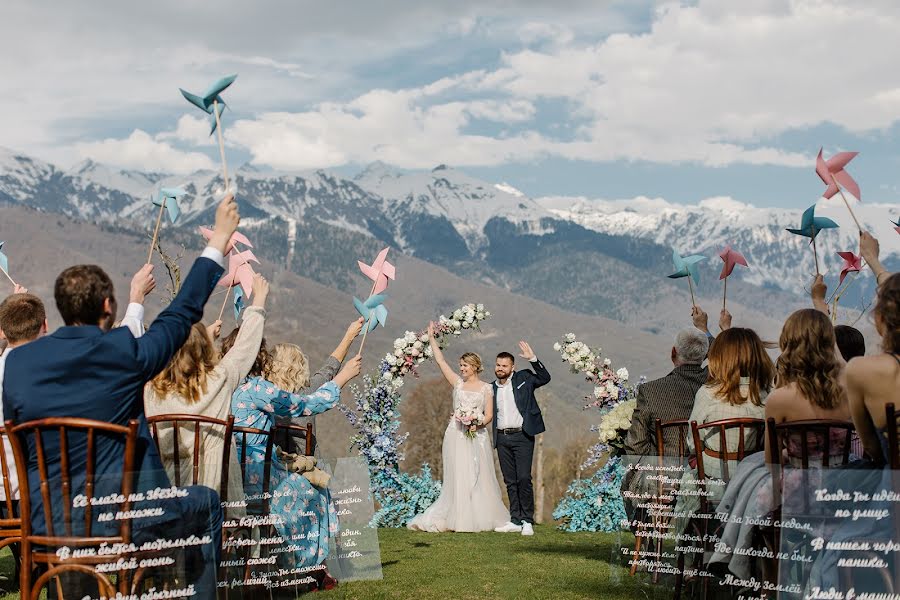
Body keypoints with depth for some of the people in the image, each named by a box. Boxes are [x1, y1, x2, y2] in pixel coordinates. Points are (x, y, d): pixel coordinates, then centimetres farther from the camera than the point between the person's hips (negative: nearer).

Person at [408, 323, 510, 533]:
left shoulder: (486, 387, 8)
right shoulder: (457, 382, 11)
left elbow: (489, 415, 2)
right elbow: (440, 360, 10)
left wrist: (478, 424, -17)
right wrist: (431, 338, 12)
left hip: (476, 435, -1)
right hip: (456, 435, 1)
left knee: (479, 476, -1)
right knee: (458, 476, -3)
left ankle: (482, 518, 6)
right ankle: (460, 519, -2)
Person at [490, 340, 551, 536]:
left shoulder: (523, 378, 3)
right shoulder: (492, 388, 13)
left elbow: (545, 378, -7)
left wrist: (533, 359, -16)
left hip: (522, 436, -4)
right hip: (502, 438, 4)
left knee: (524, 479, -11)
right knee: (510, 481, 7)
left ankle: (527, 521, -5)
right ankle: (515, 521, 11)